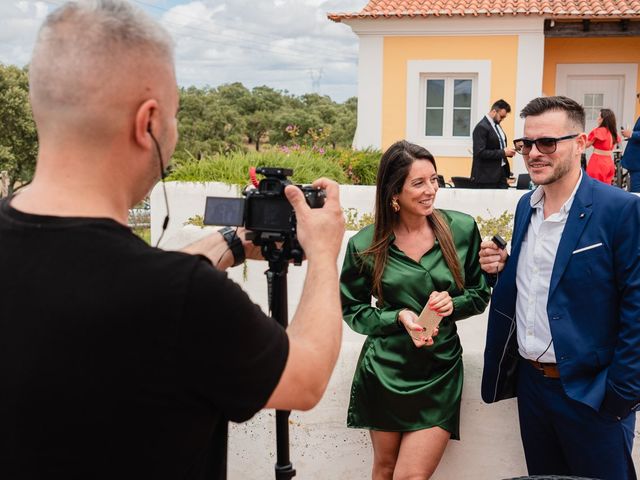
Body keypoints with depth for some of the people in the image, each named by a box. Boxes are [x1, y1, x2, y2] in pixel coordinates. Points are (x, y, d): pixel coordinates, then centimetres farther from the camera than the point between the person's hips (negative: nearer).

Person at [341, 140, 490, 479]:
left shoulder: (461, 229, -5)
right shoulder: (366, 245, -8)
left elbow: (480, 293, 6)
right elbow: (352, 309, 2)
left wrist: (453, 304, -15)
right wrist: (399, 318, -15)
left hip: (439, 373, 0)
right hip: (384, 372, 0)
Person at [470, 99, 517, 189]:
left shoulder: (497, 125, 15)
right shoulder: (482, 127, -13)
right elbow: (480, 153, -20)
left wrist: (507, 151, 3)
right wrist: (503, 152, -19)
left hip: (500, 173, 8)